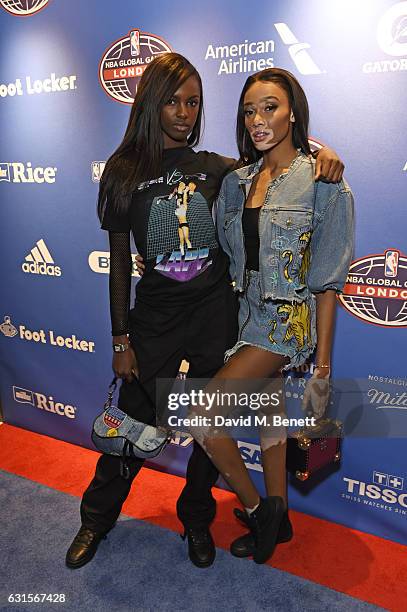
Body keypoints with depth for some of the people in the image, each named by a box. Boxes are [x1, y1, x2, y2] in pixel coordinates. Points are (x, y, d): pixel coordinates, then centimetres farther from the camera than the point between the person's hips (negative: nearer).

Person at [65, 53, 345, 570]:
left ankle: (196, 519, 36)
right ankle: (96, 519, 33)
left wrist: (320, 150, -6)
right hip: (154, 318, -2)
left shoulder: (214, 168, 5)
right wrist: (121, 340, -1)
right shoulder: (125, 171, -1)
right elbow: (119, 263, 0)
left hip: (216, 315, 2)